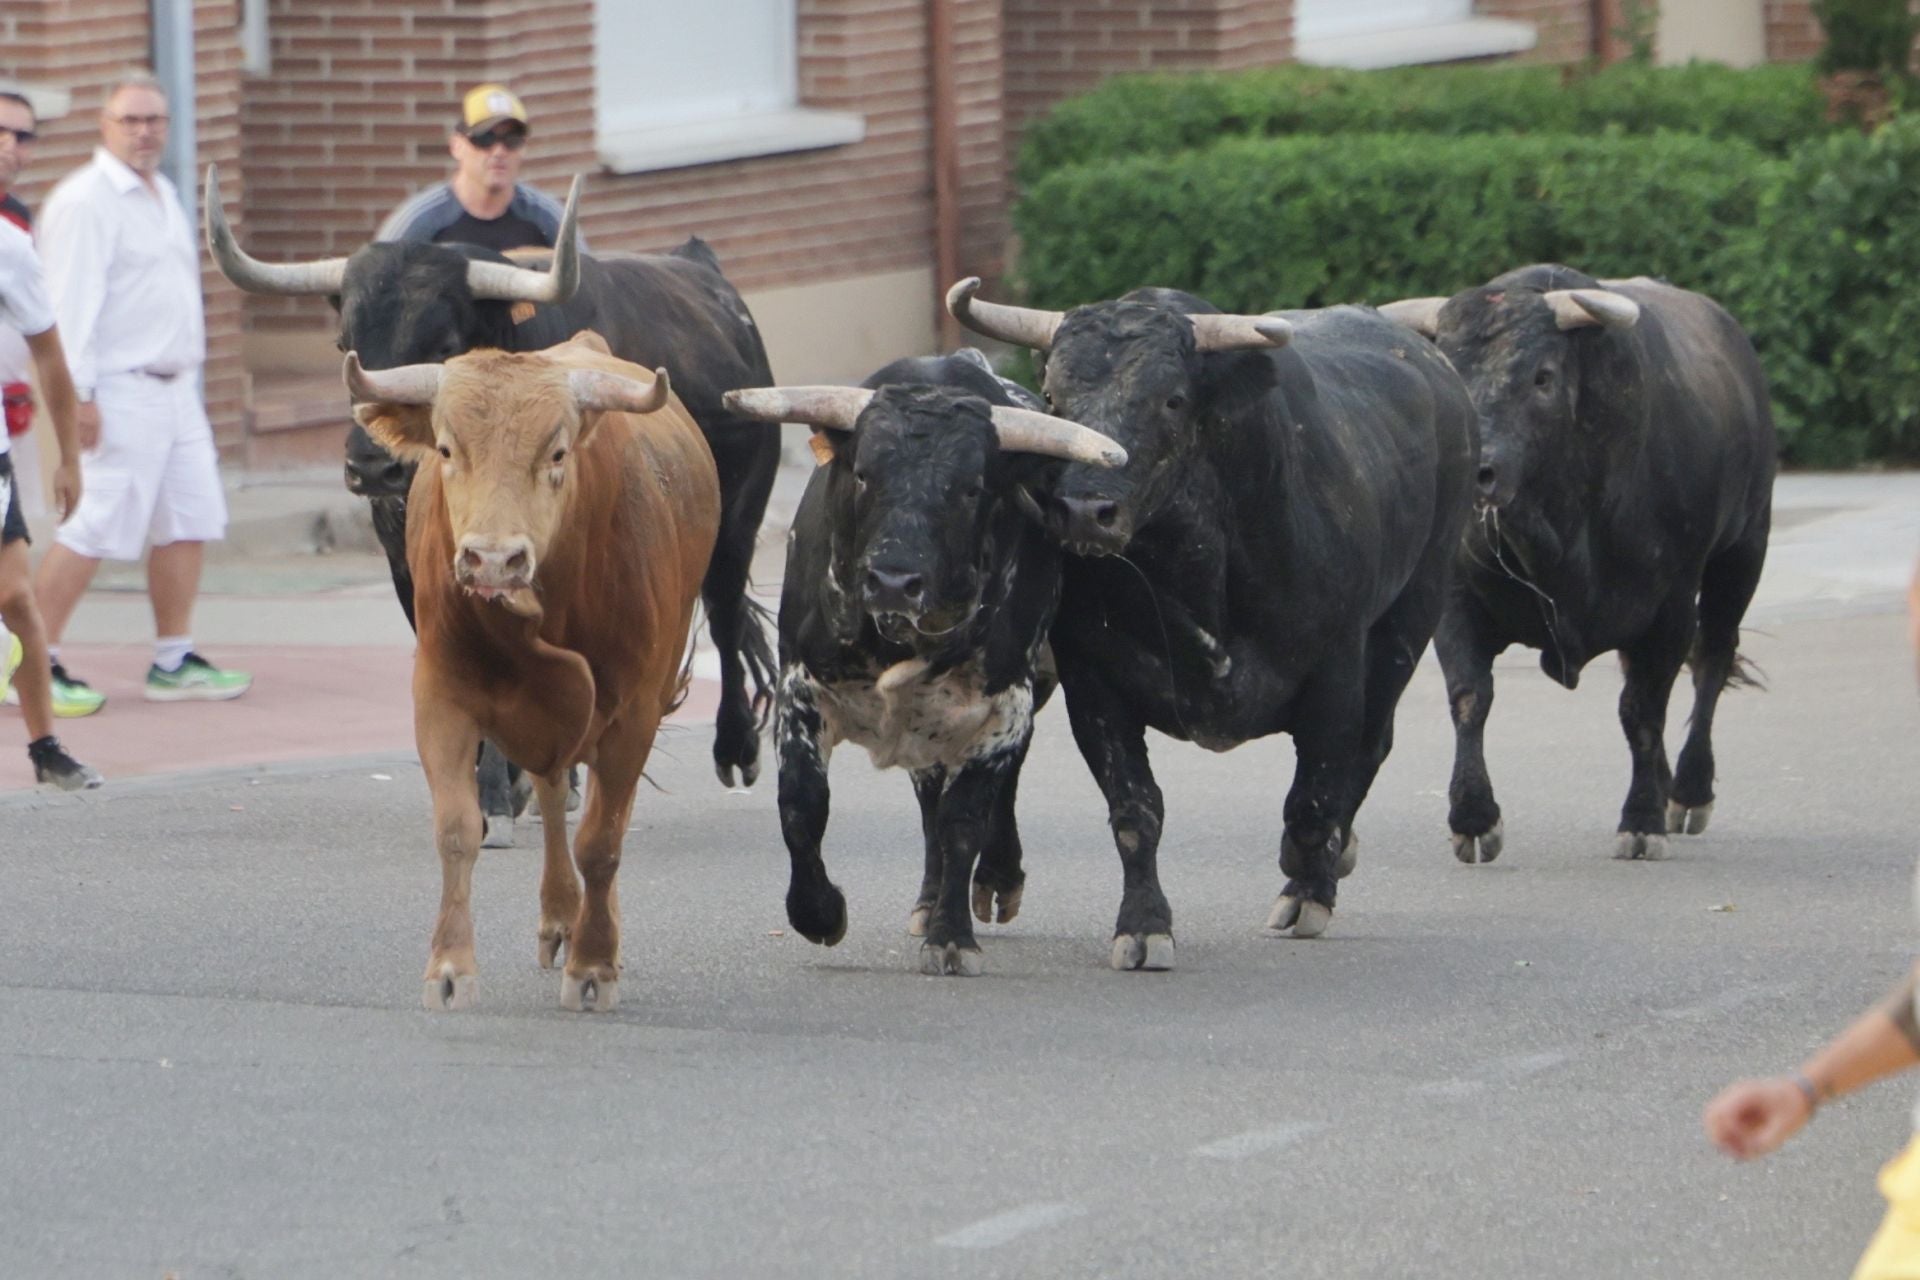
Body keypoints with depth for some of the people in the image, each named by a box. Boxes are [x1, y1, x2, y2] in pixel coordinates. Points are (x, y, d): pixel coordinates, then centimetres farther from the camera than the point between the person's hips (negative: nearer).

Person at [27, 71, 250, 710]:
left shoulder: (163, 194, 17)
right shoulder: (84, 201, -11)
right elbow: (70, 303, -16)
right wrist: (78, 395, -21)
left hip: (175, 388, 9)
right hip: (118, 391, -9)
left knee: (190, 523, 7)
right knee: (94, 529, -10)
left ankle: (174, 662, 15)